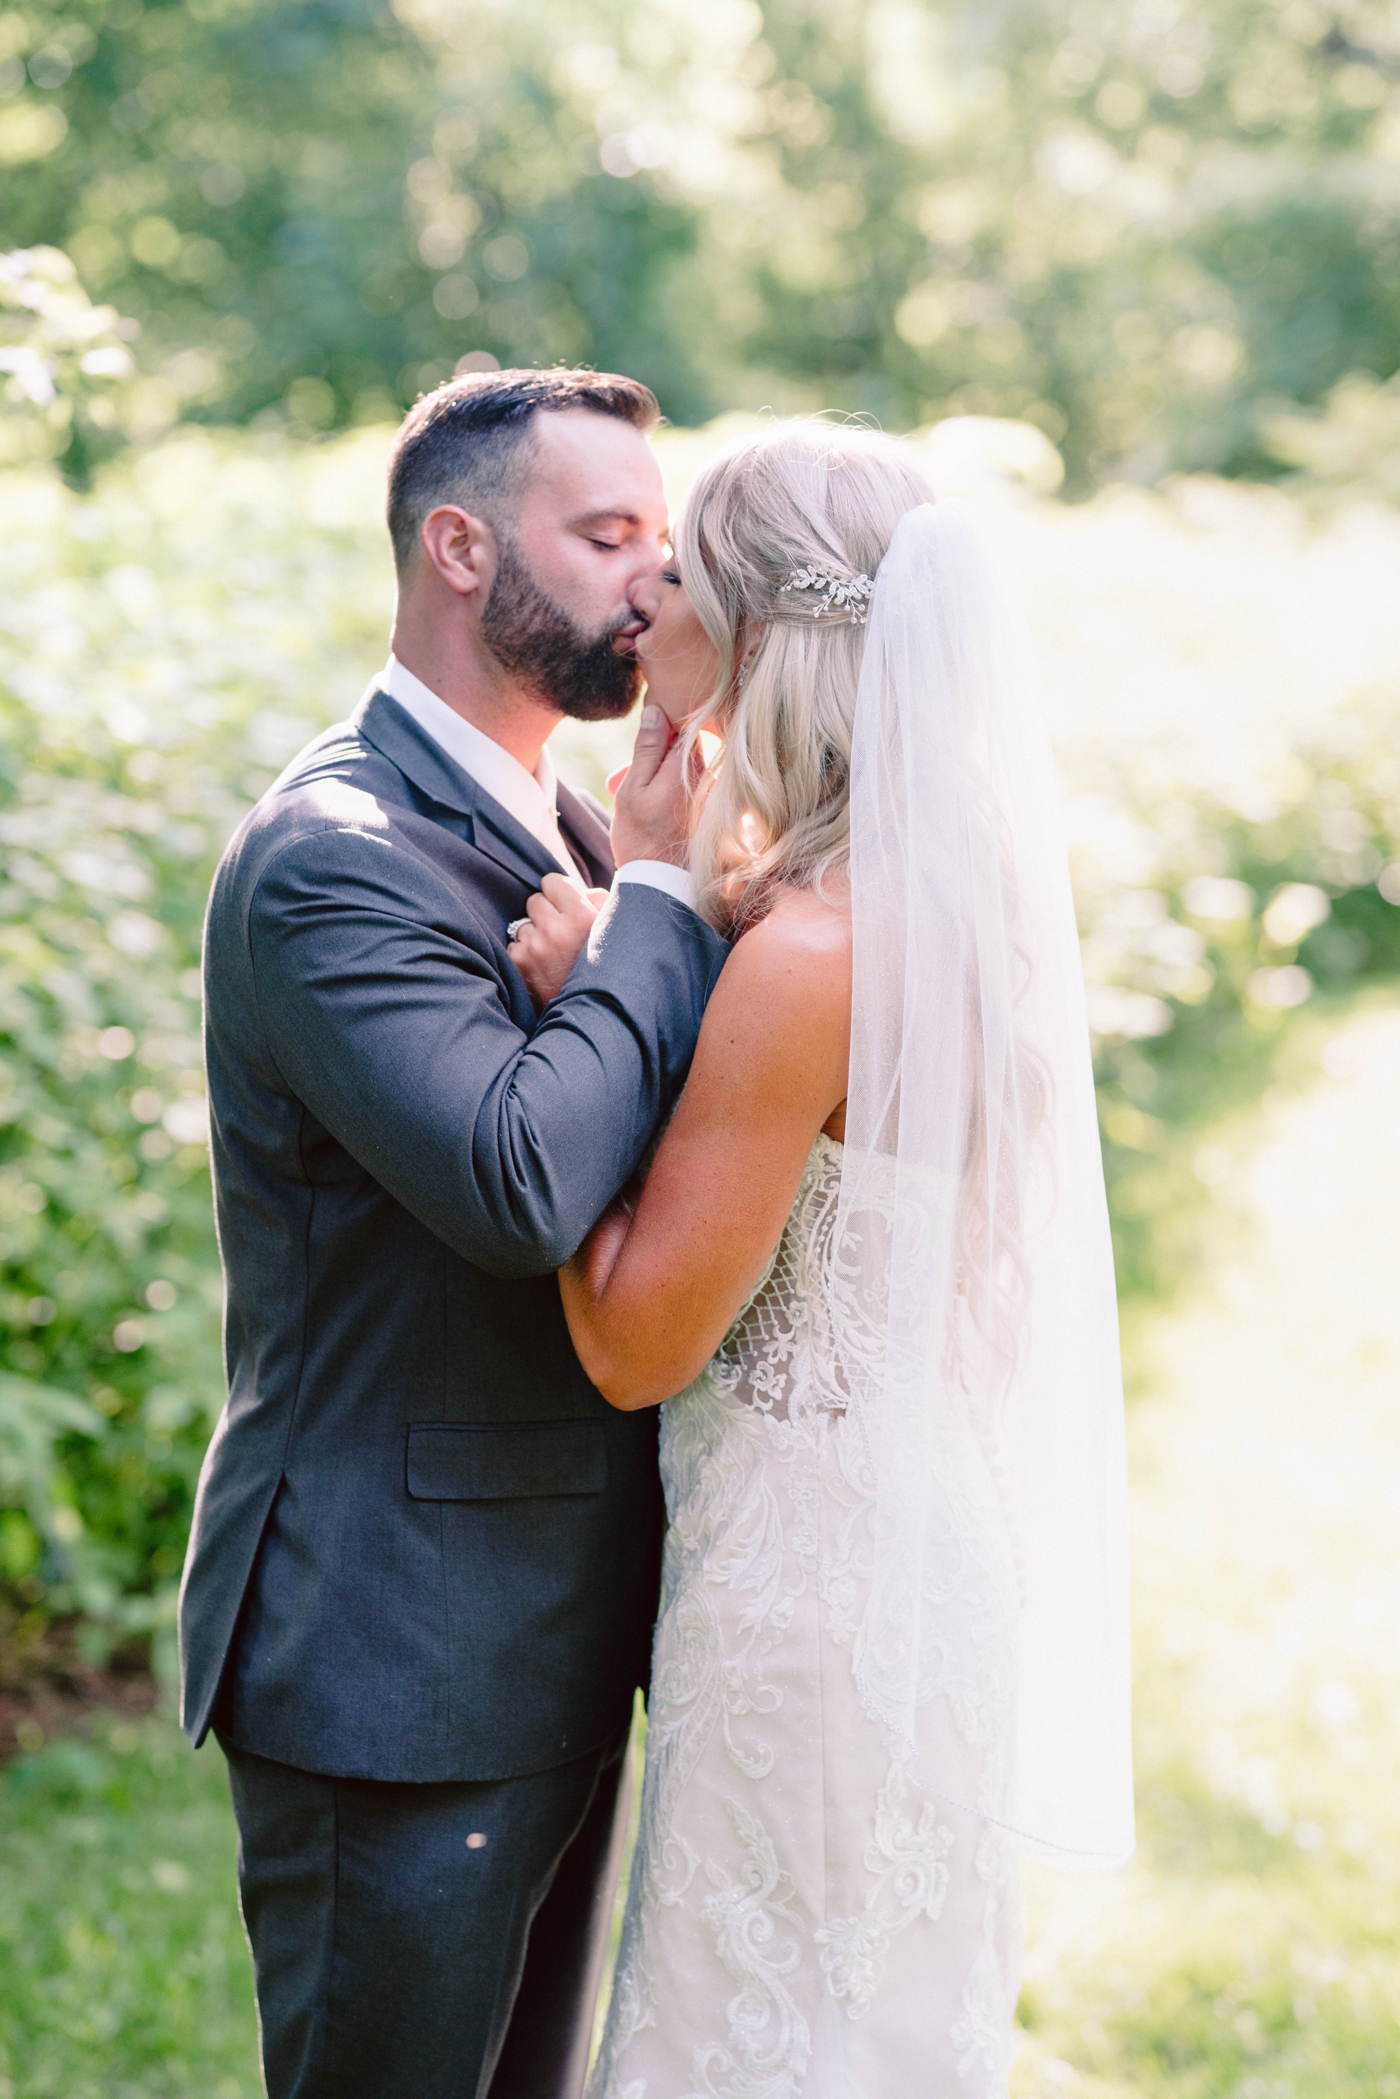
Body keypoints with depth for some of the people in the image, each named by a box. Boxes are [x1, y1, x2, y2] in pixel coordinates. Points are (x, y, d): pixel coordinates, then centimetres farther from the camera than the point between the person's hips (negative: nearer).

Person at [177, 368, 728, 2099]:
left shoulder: (562, 835, 11)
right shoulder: (331, 855, -19)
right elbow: (521, 1180, -33)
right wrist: (662, 889, -20)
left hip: (558, 1639, 9)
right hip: (400, 1661, -9)